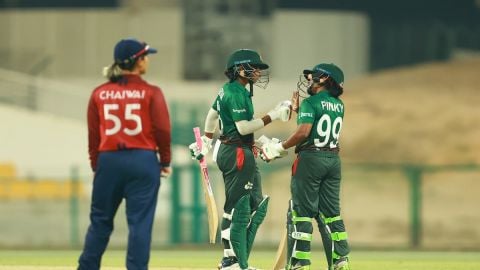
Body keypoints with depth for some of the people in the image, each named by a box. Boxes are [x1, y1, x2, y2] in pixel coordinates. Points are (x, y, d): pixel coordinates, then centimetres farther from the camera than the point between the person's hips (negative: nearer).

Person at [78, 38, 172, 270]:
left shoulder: (99, 94, 4)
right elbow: (162, 130, -6)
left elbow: (93, 135, 6)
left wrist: (96, 166, 16)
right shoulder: (150, 93, -4)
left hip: (108, 161, 3)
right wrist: (165, 161, 6)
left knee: (100, 221, 12)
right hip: (143, 161, -3)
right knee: (140, 222, -1)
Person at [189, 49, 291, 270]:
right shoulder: (237, 93, -16)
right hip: (237, 153, -11)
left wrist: (206, 140, 38)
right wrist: (271, 116, -18)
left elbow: (212, 115, 27)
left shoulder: (227, 90, 15)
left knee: (256, 205, 12)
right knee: (237, 209, -8)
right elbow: (243, 127, -22)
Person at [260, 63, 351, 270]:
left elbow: (304, 131, -20)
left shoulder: (311, 102, -8)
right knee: (330, 212, 10)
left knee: (302, 211, -2)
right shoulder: (338, 105, 12)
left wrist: (280, 148, -13)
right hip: (333, 159, 6)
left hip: (311, 158, -6)